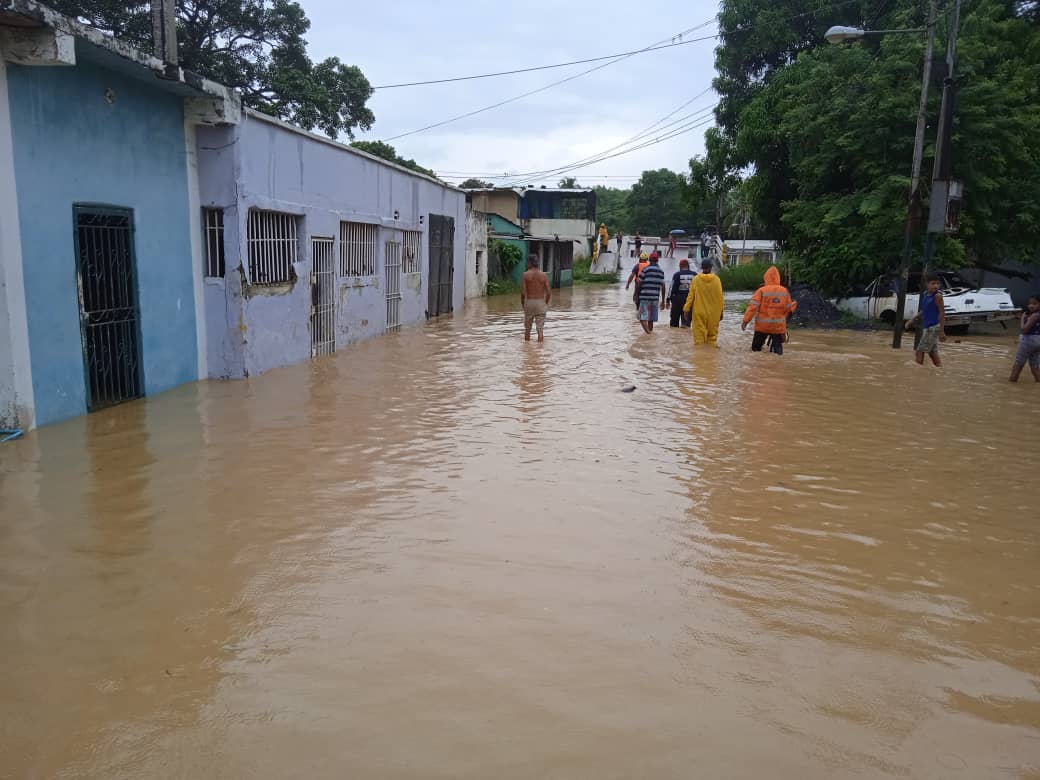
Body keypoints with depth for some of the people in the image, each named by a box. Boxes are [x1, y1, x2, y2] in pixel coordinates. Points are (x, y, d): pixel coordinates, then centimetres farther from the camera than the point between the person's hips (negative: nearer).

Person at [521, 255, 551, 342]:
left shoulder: (525, 275, -6)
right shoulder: (543, 275, 0)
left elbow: (523, 293, -11)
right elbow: (549, 292, -4)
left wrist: (523, 304, 3)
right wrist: (546, 303, 11)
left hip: (529, 302, -1)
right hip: (541, 302, 1)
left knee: (527, 329, 14)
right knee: (540, 329, 1)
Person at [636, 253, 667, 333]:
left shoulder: (645, 270, -5)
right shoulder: (661, 271, 8)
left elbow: (639, 284, -4)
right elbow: (663, 287, 9)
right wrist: (663, 300, 15)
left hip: (645, 297, -4)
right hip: (655, 298, 4)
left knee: (643, 318, -6)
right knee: (651, 319, 14)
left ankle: (648, 331, -25)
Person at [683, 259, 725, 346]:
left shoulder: (696, 279, -5)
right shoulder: (716, 280, -4)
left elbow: (691, 296, -4)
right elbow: (720, 297, -1)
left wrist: (686, 309, 3)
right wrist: (721, 312, 7)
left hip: (699, 312, -1)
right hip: (713, 313, 1)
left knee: (699, 334, 4)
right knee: (712, 334, 10)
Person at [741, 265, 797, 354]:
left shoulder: (762, 291, -8)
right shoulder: (784, 291, 2)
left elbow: (753, 306, -15)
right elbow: (788, 309, 7)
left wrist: (746, 320, -14)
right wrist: (794, 305, 29)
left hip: (762, 325, -2)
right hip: (779, 326, 3)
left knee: (756, 348, 11)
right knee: (778, 350, 9)